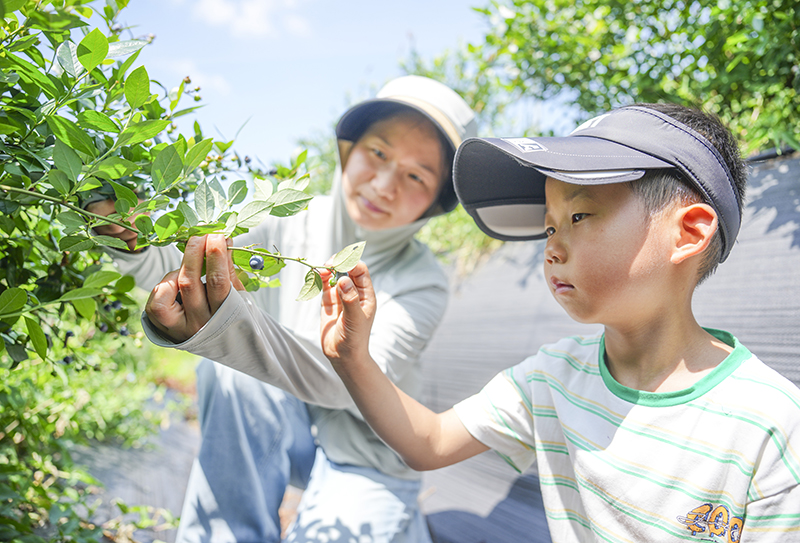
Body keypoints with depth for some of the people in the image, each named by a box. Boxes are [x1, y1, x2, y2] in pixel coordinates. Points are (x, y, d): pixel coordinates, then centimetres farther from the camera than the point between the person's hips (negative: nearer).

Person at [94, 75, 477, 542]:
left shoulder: (422, 284, -19)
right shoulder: (292, 225, -9)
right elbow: (179, 272, -18)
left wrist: (227, 324, -53)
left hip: (365, 460, -2)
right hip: (274, 436, 3)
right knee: (233, 370, -24)